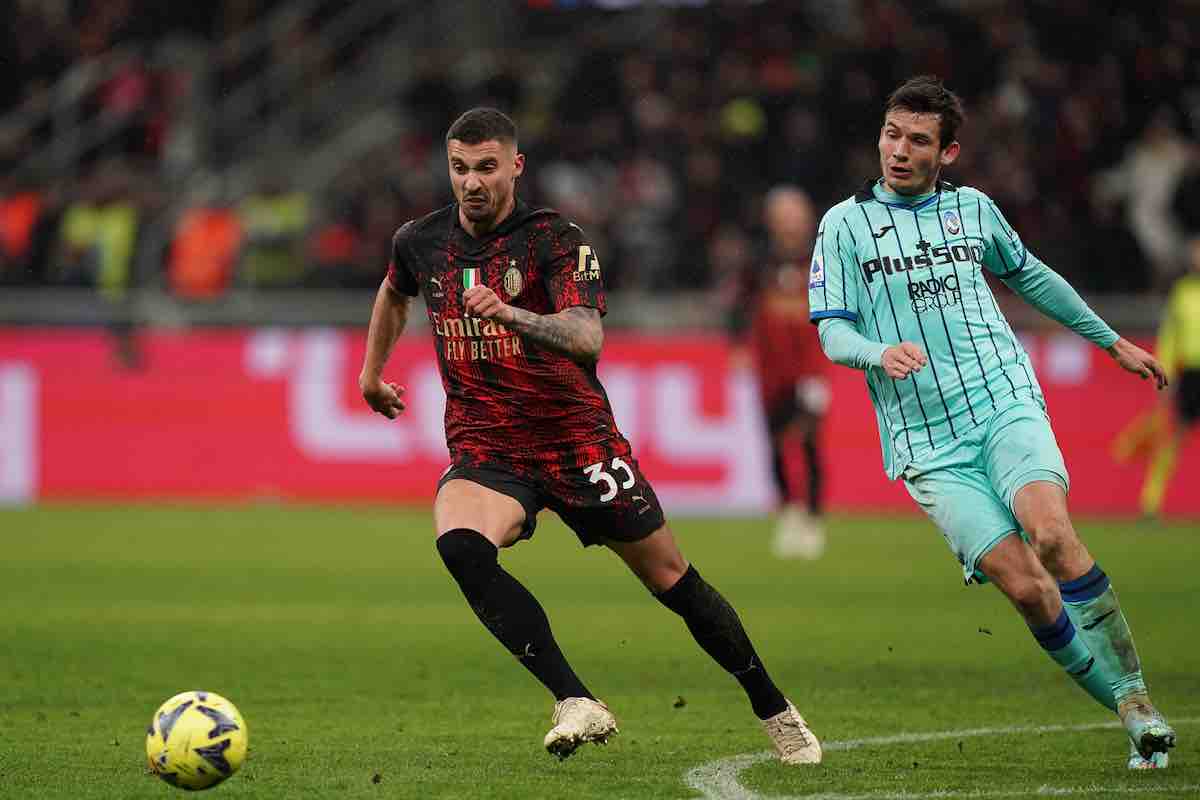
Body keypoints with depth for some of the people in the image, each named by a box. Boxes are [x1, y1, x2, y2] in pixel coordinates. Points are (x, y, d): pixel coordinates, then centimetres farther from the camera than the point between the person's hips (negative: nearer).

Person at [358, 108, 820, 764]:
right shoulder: (420, 242, 2)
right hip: (483, 449, 3)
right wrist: (371, 372, 34)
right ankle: (576, 704, -33)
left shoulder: (556, 240, -13)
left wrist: (509, 315, -46)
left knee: (672, 581, 4)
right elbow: (395, 292, 28)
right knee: (459, 545, -31)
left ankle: (774, 710, 27)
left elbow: (587, 339, -30)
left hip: (576, 438, -3)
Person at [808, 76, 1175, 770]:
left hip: (1006, 405, 1)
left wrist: (1113, 342, 38)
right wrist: (881, 354, -22)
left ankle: (1136, 695, -17)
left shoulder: (972, 208, 13)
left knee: (1052, 535, -27)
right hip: (927, 444, -1)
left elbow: (1031, 277, 30)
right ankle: (1130, 713, -5)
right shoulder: (846, 224, 5)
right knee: (1026, 585, -16)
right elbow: (832, 331, 1)